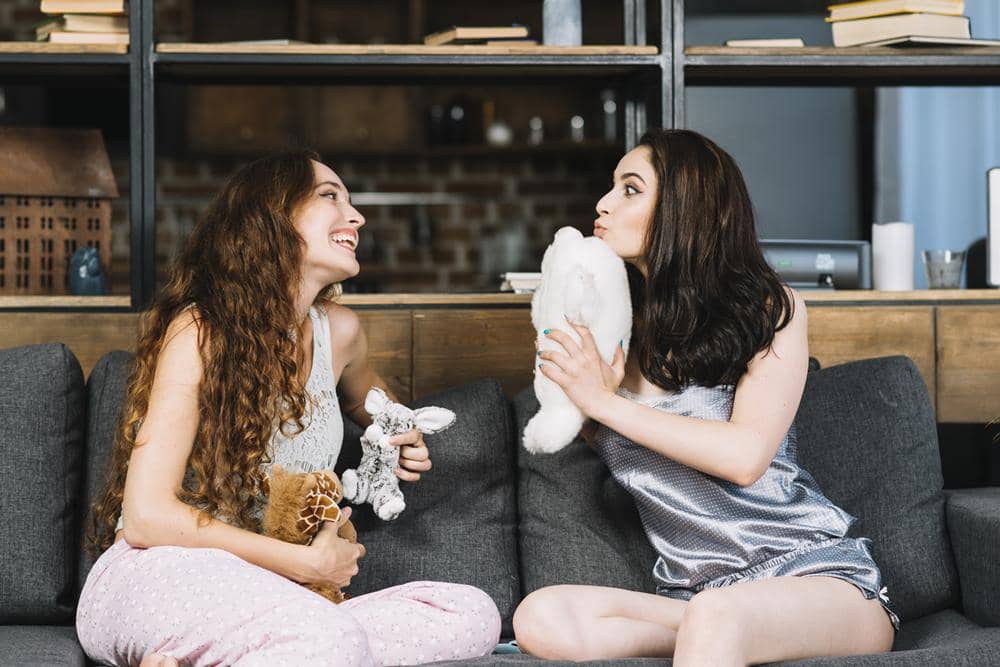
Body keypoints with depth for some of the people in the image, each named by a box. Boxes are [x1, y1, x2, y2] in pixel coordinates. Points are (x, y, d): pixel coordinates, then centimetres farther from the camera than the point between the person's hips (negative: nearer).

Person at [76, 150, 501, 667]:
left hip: (265, 593, 9)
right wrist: (306, 562, -14)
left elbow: (364, 396, 37)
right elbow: (147, 517, -17)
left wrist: (399, 439, 14)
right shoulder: (200, 330, -10)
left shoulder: (339, 332, 9)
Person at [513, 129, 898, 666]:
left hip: (817, 571, -6)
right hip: (690, 593, 6)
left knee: (716, 615, -41)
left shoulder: (770, 309, -1)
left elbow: (746, 454, -14)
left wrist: (604, 402, -13)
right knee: (541, 617, -25)